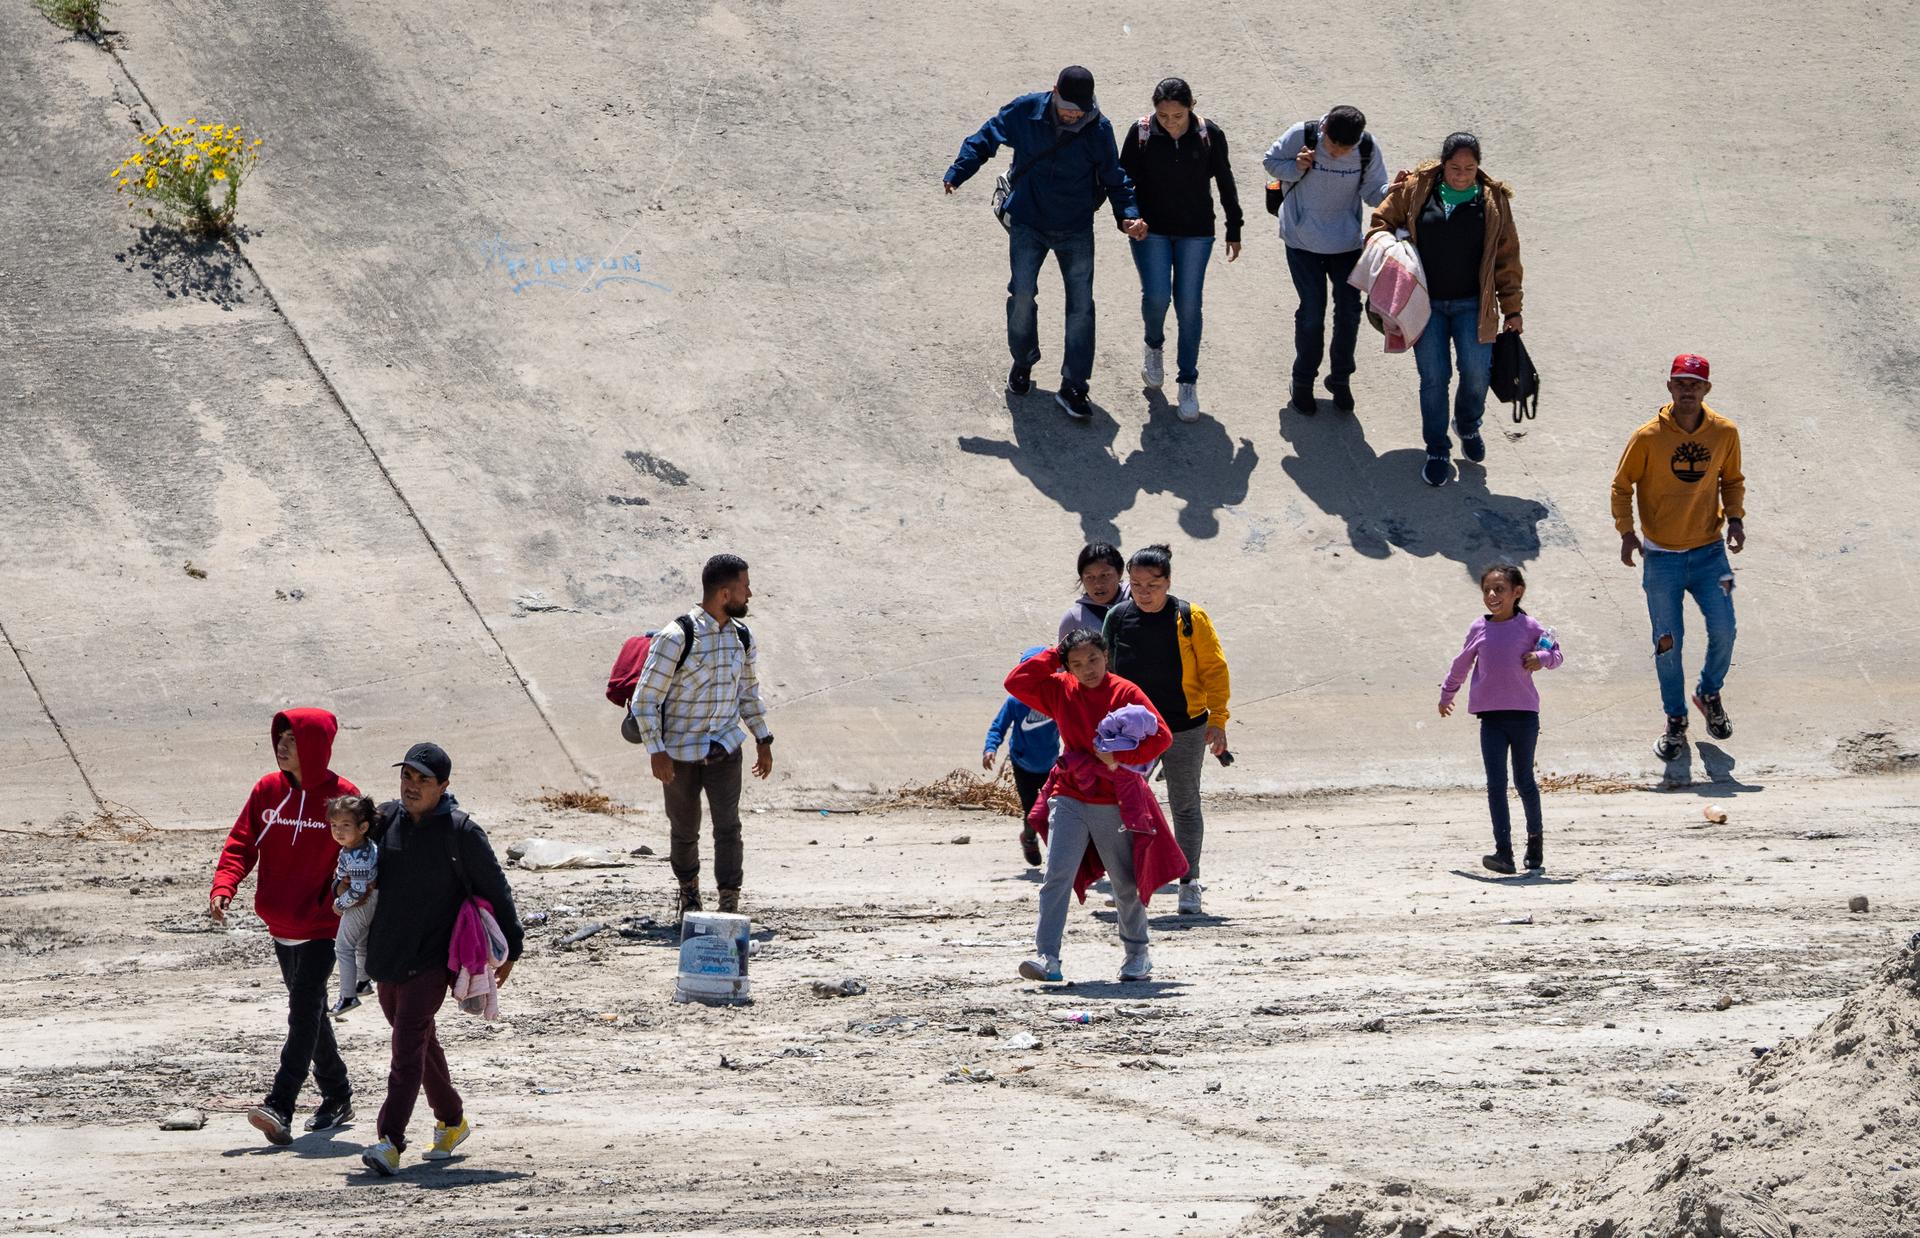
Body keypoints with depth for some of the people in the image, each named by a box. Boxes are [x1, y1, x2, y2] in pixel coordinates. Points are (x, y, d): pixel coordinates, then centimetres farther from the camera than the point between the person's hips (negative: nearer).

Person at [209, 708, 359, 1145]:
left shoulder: (342, 797, -9)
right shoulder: (267, 790, 4)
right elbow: (242, 843, 2)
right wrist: (223, 886, -16)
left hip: (323, 928, -6)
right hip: (282, 927, 6)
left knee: (304, 1012, -15)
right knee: (309, 1014, 15)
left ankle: (280, 1108, -23)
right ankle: (337, 1097, 30)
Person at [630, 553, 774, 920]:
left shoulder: (741, 637, 1)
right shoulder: (676, 637, -19)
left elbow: (749, 690, 18)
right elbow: (645, 698, -15)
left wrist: (762, 740, 17)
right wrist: (656, 752, -19)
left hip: (725, 749, 3)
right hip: (680, 752, -3)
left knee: (728, 825, -10)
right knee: (685, 829, 11)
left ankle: (729, 906, -10)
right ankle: (688, 890, 36)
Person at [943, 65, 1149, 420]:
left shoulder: (1098, 130, -13)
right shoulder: (1025, 112, -14)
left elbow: (1114, 178, -1)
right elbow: (986, 139, -2)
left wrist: (1128, 215, -15)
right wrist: (956, 174, -13)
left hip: (1076, 230, 0)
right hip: (1028, 224, 0)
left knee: (1081, 304, -3)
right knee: (1022, 294, -8)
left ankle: (1074, 388, 5)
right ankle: (1022, 362, 19)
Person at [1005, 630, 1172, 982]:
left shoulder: (1125, 693, -5)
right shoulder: (1060, 691, 6)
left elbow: (1160, 735, -10)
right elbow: (1016, 683, 1)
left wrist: (1120, 756, -19)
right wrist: (1052, 658, 0)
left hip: (1114, 804, -2)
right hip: (1069, 801, 2)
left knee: (1126, 882, 10)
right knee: (1057, 877, -12)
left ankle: (1137, 953, 29)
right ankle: (1047, 957, -17)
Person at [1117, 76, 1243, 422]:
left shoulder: (1209, 135, -10)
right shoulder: (1141, 133, -12)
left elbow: (1225, 184, 2)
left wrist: (1234, 230, 7)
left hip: (1195, 233, 0)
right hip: (1151, 230, 0)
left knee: (1189, 305, 1)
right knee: (1156, 297, -11)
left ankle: (1188, 383, 12)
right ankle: (1154, 347, 24)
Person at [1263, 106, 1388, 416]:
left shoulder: (1368, 148, -15)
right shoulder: (1302, 136, -20)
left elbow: (1373, 192, -6)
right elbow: (1272, 162, -4)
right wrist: (1296, 167, -25)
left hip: (1347, 241, 2)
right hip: (1304, 241, -2)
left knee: (1349, 310, 7)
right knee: (1312, 312, -2)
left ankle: (1340, 379, 29)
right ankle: (1303, 381, 20)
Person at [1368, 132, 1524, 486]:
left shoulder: (1494, 201, -1)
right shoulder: (1415, 191, -3)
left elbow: (1507, 258, 4)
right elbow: (1382, 221, 11)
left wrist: (1512, 309, 5)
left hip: (1472, 306, 0)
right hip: (1427, 304, 0)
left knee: (1477, 373, -6)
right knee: (1433, 377, 0)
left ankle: (1468, 426, 26)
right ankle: (1437, 452, 16)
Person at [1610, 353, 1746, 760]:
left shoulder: (1725, 433, -3)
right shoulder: (1648, 437, -10)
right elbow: (1622, 485, 0)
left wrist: (1734, 517, -3)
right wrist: (1626, 532, -12)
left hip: (1709, 551, 1)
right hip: (1661, 555, -1)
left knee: (1723, 631, -7)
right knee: (1667, 644, 3)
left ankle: (1710, 694, 23)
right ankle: (1675, 722, 19)